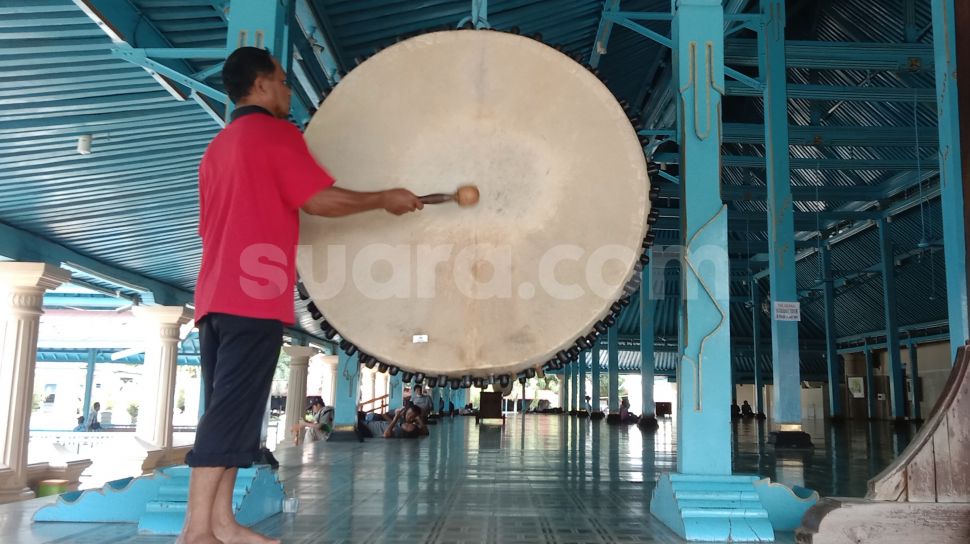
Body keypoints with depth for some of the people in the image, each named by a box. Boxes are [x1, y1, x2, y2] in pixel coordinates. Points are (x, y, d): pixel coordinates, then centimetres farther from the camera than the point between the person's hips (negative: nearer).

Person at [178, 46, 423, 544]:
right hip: (255, 294, -9)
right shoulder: (274, 131, -2)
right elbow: (320, 199, -12)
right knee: (232, 413, -10)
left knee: (225, 411, 7)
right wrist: (385, 199, -1)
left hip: (215, 293, 9)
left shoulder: (217, 146, 24)